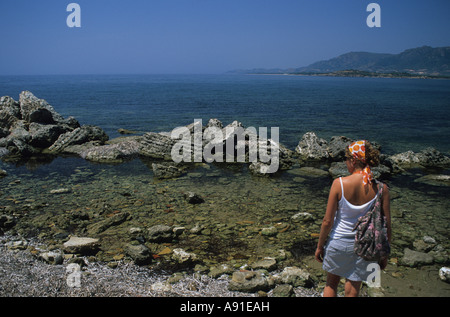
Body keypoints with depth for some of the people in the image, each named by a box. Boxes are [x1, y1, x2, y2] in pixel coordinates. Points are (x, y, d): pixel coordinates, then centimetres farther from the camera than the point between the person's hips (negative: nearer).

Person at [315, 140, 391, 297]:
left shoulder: (339, 184, -18)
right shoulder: (381, 189, -13)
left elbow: (328, 221, -13)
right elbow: (386, 226, -6)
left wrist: (320, 246, 1)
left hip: (338, 242, -1)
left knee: (331, 285, 23)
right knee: (352, 290, 19)